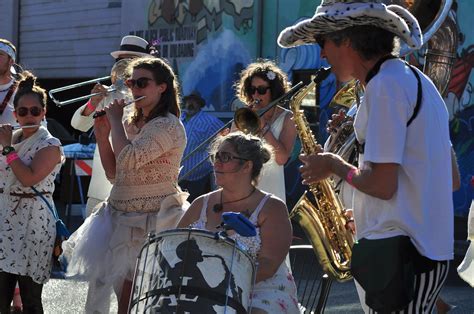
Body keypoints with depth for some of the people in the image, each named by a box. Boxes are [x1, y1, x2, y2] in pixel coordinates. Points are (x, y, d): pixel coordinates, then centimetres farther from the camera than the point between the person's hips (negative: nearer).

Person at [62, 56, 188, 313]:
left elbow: (128, 159, -24)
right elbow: (113, 173, 16)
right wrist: (102, 136, 5)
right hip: (119, 214, 8)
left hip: (150, 221, -8)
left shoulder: (168, 126, -12)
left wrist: (115, 120, -11)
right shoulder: (133, 125, 15)